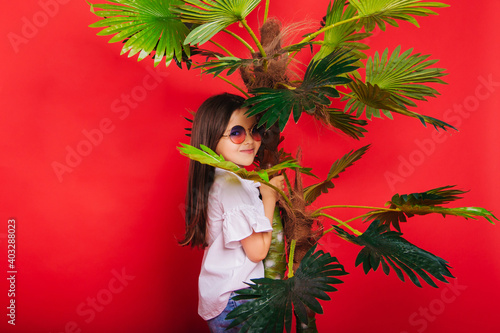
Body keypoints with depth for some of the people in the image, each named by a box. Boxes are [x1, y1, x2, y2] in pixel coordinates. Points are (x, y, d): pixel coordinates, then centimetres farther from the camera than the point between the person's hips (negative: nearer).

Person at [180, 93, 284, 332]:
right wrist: (269, 198, -13)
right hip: (233, 300, -9)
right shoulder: (232, 186, -24)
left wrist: (268, 189, 4)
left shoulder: (220, 179, 5)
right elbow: (257, 251, -21)